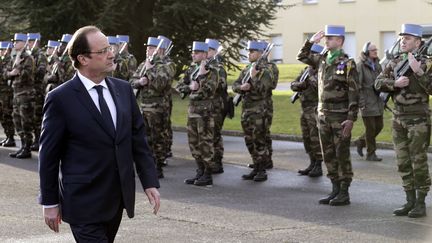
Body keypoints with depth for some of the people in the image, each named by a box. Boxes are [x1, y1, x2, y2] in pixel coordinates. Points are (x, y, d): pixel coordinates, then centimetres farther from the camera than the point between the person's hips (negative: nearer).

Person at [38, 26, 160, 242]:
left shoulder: (123, 89, 6)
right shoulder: (60, 99, -10)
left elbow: (138, 139, 9)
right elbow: (49, 156, -6)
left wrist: (150, 182, 2)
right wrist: (50, 203, -4)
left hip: (118, 198, 6)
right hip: (84, 203, -6)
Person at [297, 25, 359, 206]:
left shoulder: (347, 63, -10)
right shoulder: (322, 60, 9)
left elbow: (353, 93, -13)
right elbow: (302, 57, 26)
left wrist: (351, 119, -18)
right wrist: (310, 42, 9)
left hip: (340, 116, -7)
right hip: (323, 115, 7)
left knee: (342, 155, -1)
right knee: (328, 155, 9)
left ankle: (344, 193, 5)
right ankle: (335, 190, 18)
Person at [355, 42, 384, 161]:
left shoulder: (377, 65, 12)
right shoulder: (360, 66, -10)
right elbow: (357, 86, -14)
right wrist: (361, 103, -18)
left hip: (378, 102, 7)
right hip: (368, 103, -7)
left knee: (379, 126, 10)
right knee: (370, 128, -1)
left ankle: (360, 142, 29)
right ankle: (371, 154, 9)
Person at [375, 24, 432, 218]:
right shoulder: (394, 63, 11)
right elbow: (378, 83, 3)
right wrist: (395, 83, -13)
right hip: (398, 119, 6)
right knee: (403, 163, 8)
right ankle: (410, 201, 16)